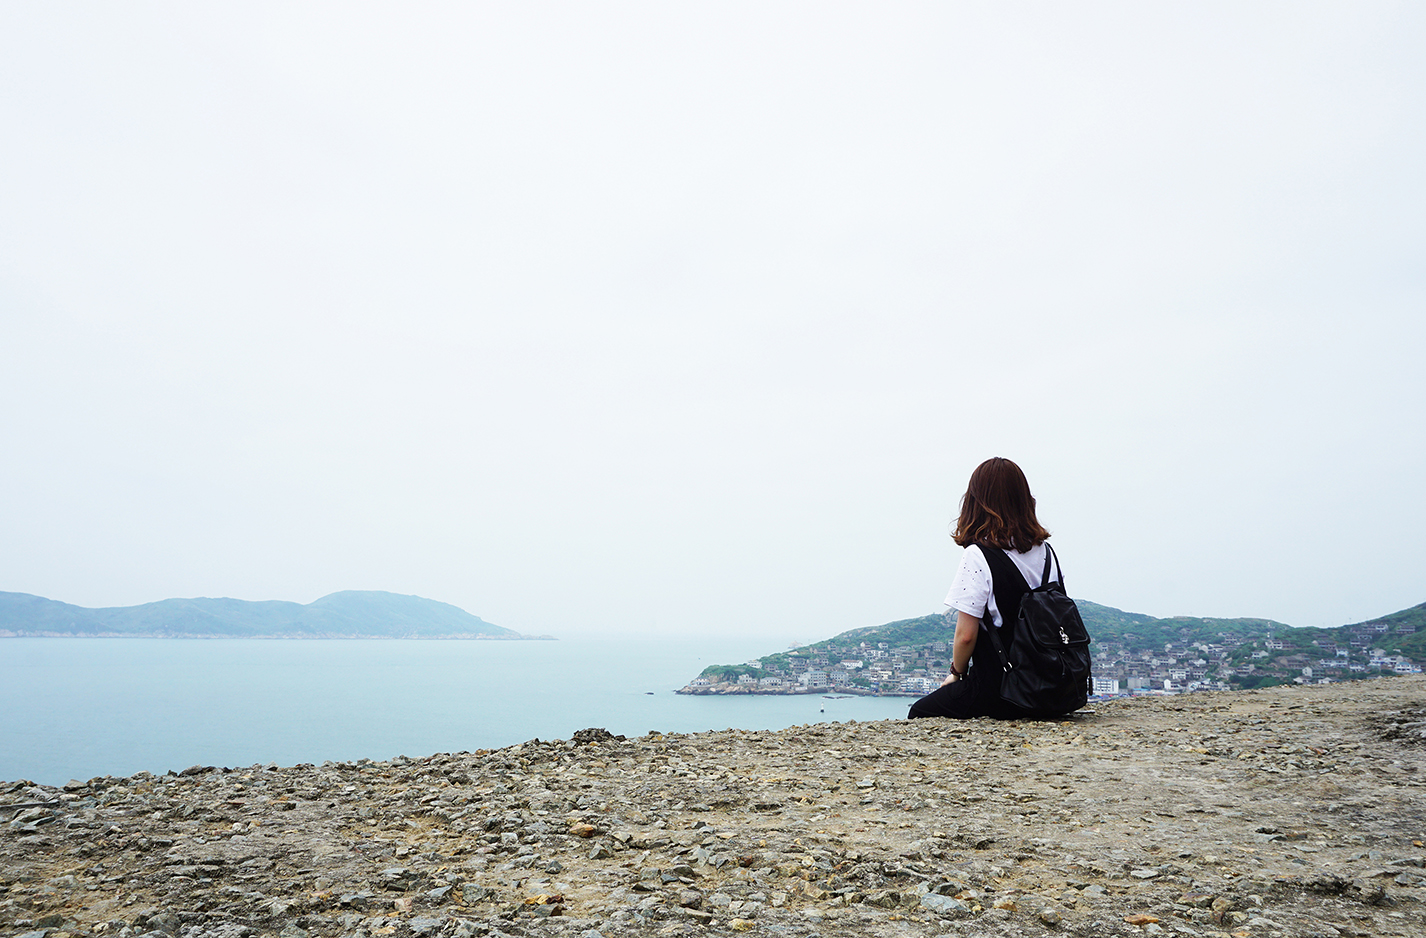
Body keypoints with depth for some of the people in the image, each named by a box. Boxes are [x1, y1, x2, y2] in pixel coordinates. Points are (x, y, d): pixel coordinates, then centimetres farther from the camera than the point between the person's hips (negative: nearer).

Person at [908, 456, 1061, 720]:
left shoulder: (977, 555, -17)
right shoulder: (1046, 552, 3)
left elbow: (966, 635, -18)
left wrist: (956, 673, 2)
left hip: (996, 693, -7)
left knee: (918, 713, 13)